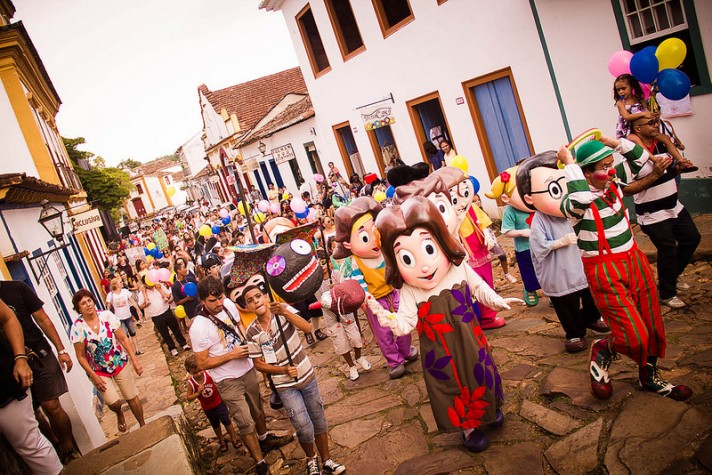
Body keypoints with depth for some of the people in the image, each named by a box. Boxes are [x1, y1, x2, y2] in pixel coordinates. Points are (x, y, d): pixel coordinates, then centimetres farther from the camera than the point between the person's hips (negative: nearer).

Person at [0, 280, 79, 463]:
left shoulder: (16, 288, -2)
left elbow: (42, 319, 1)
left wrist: (61, 350, -2)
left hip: (39, 357, -1)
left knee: (52, 407, -2)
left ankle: (70, 450, 12)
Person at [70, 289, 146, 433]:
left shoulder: (107, 316, -10)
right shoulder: (78, 327, -13)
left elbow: (123, 339, -6)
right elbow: (81, 356, -7)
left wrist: (134, 360, -8)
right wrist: (94, 376, -11)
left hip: (120, 363, 1)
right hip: (98, 370, -1)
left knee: (133, 397, 5)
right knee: (114, 402, -15)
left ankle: (143, 425, 27)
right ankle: (119, 415, 22)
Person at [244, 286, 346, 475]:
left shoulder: (283, 312, -12)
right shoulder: (252, 332, -10)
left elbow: (307, 328, -27)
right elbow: (259, 364, -3)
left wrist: (285, 312, -40)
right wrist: (284, 370, -16)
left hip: (307, 377, 1)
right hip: (285, 385, -1)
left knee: (319, 422, 13)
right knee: (305, 428, -7)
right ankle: (311, 459, 24)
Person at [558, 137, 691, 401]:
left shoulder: (612, 183, 3)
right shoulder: (575, 202, -20)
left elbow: (641, 158, 14)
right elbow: (580, 200, -45)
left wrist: (614, 142, -1)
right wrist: (569, 164, -34)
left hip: (634, 260, 8)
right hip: (604, 271, -8)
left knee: (652, 325, 16)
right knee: (634, 337, -11)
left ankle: (649, 377, 39)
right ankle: (602, 352, 22)